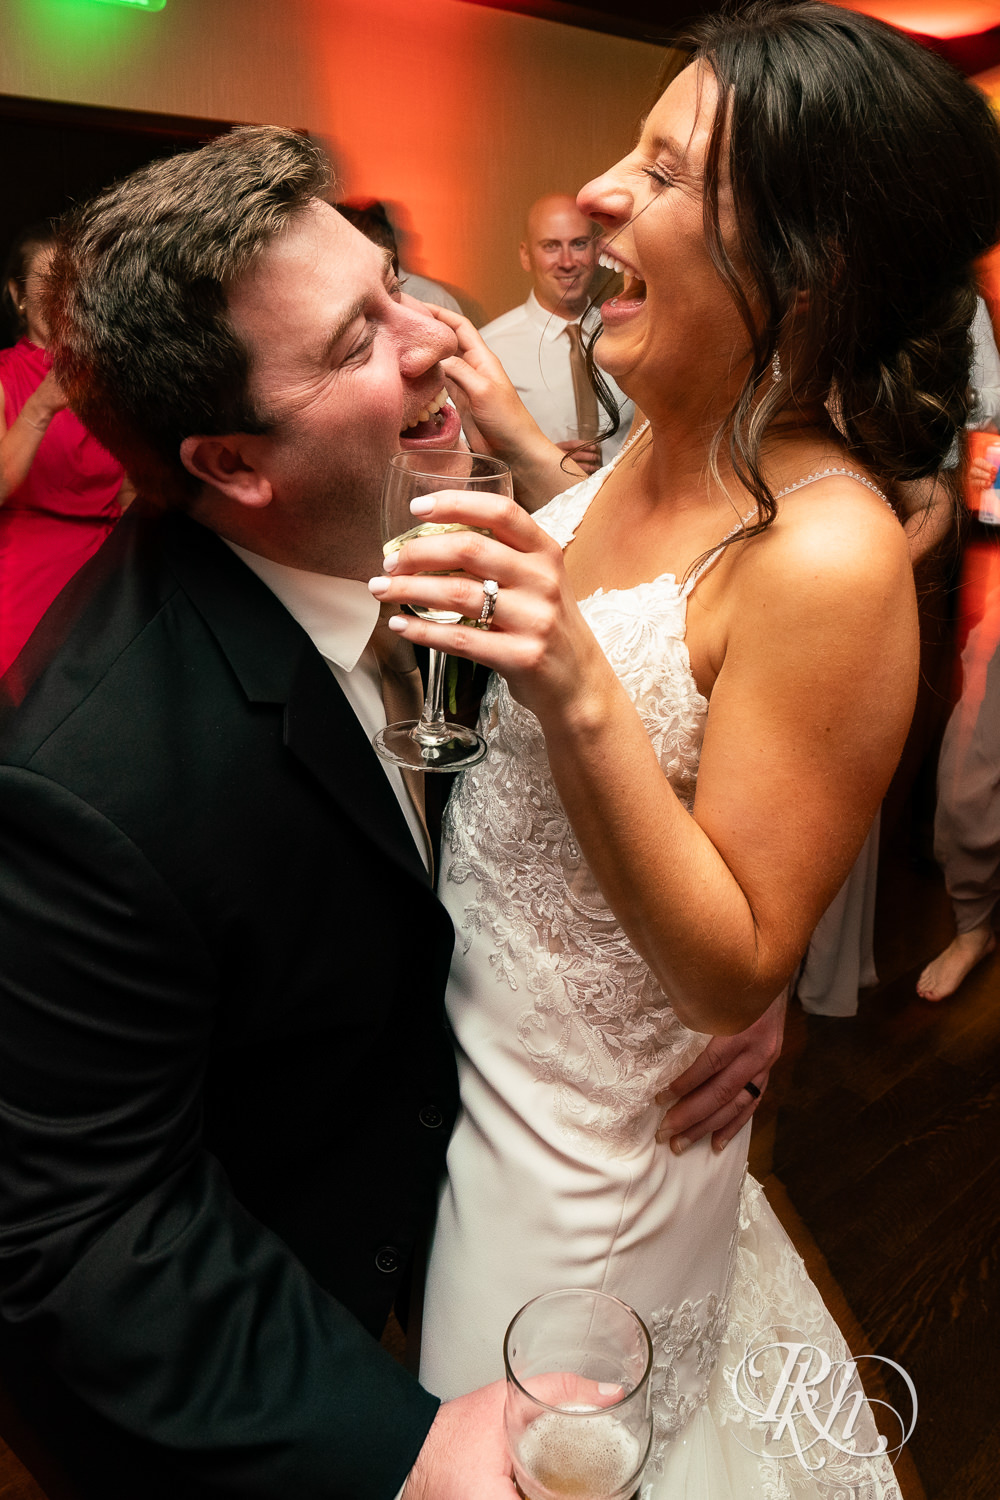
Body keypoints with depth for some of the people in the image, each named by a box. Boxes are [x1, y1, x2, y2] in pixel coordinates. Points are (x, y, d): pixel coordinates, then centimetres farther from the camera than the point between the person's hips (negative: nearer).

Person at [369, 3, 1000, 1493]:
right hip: (468, 1027, 7)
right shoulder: (667, 442, -7)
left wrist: (579, 695, -39)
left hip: (576, 1129, -7)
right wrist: (514, 443, 1)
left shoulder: (828, 557, -31)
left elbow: (738, 968, -26)